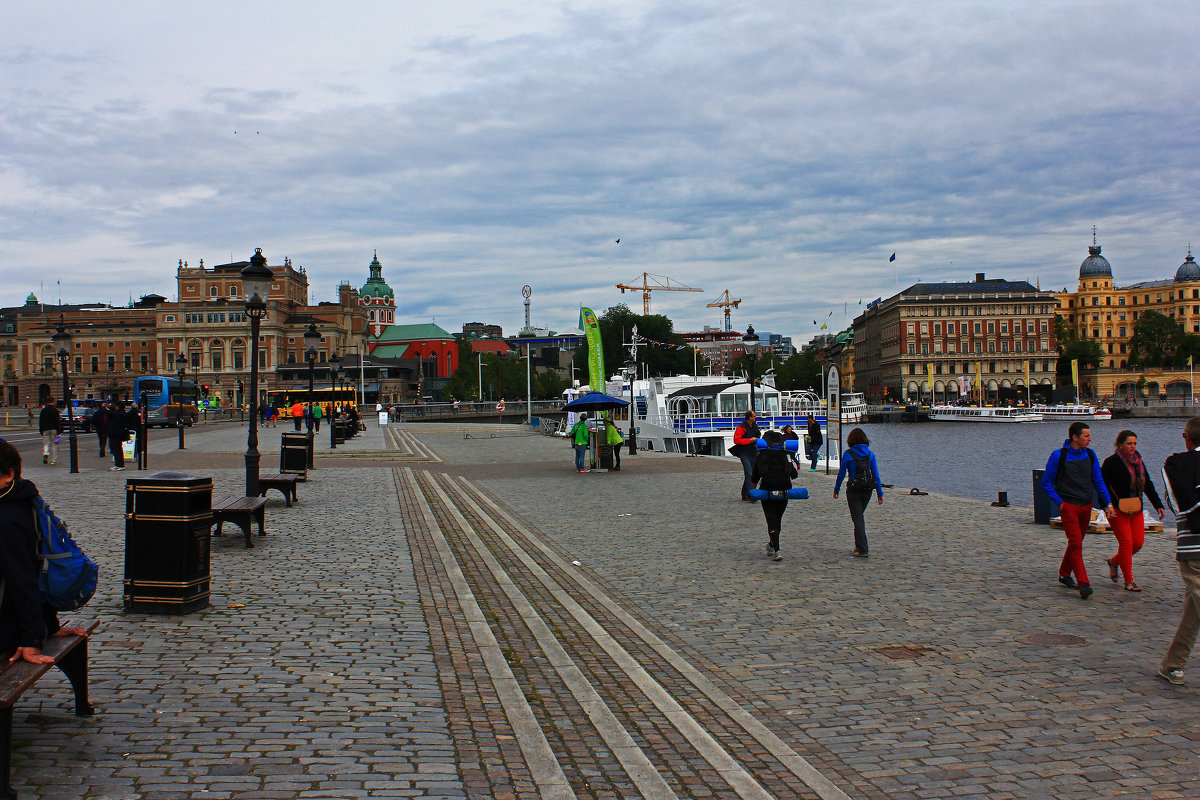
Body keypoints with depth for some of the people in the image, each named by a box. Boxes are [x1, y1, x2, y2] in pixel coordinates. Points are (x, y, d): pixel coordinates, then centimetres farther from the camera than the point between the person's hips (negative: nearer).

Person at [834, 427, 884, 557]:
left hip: (853, 491, -4)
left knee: (857, 519, 1)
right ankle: (859, 545, 27)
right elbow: (876, 475, 1)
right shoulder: (870, 454, 1)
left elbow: (841, 474, -4)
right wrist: (880, 494, 4)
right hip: (868, 490, 4)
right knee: (860, 517, 21)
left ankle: (863, 550, -3)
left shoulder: (848, 454, -8)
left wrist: (836, 490, 7)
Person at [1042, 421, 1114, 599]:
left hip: (1086, 506, 6)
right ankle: (1083, 584, -18)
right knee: (1076, 543, -14)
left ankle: (1064, 574, 33)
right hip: (1068, 506, -6)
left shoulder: (1090, 455, 7)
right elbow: (1047, 483, -1)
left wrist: (1107, 503, 7)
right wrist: (1059, 502, -9)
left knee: (1076, 542, 15)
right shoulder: (1058, 456, -8)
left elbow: (1098, 481, 15)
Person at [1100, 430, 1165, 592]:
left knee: (1138, 542, 3)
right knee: (1126, 542, -9)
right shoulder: (1111, 462, -8)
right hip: (1118, 511, -7)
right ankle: (1129, 582, -2)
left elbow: (1148, 485, 18)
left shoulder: (1138, 461, 13)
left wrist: (1158, 505, 12)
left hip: (1136, 510, 7)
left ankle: (1114, 562, 29)